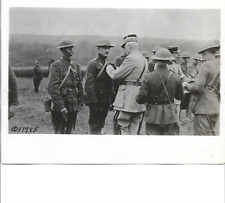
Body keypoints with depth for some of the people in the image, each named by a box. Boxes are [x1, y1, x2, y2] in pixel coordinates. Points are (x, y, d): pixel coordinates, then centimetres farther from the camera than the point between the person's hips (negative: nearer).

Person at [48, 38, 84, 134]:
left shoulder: (76, 65, 12)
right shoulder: (56, 65, -9)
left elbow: (79, 85, 18)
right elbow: (52, 87, -16)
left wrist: (80, 102, 11)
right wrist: (61, 107, -20)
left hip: (73, 105, 6)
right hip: (60, 105, -6)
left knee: (69, 131, 13)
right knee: (59, 132, -3)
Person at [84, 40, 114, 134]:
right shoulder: (93, 64, -9)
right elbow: (89, 85, -14)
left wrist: (111, 100, 10)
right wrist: (93, 102, -18)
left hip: (106, 102, 7)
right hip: (96, 101, -7)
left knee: (100, 125, 12)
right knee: (93, 126, -2)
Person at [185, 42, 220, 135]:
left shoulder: (206, 65, -13)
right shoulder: (219, 65, 7)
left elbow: (198, 87, -17)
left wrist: (188, 86, 0)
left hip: (204, 106, -8)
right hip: (216, 106, 8)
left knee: (202, 134, -2)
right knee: (213, 133, 16)